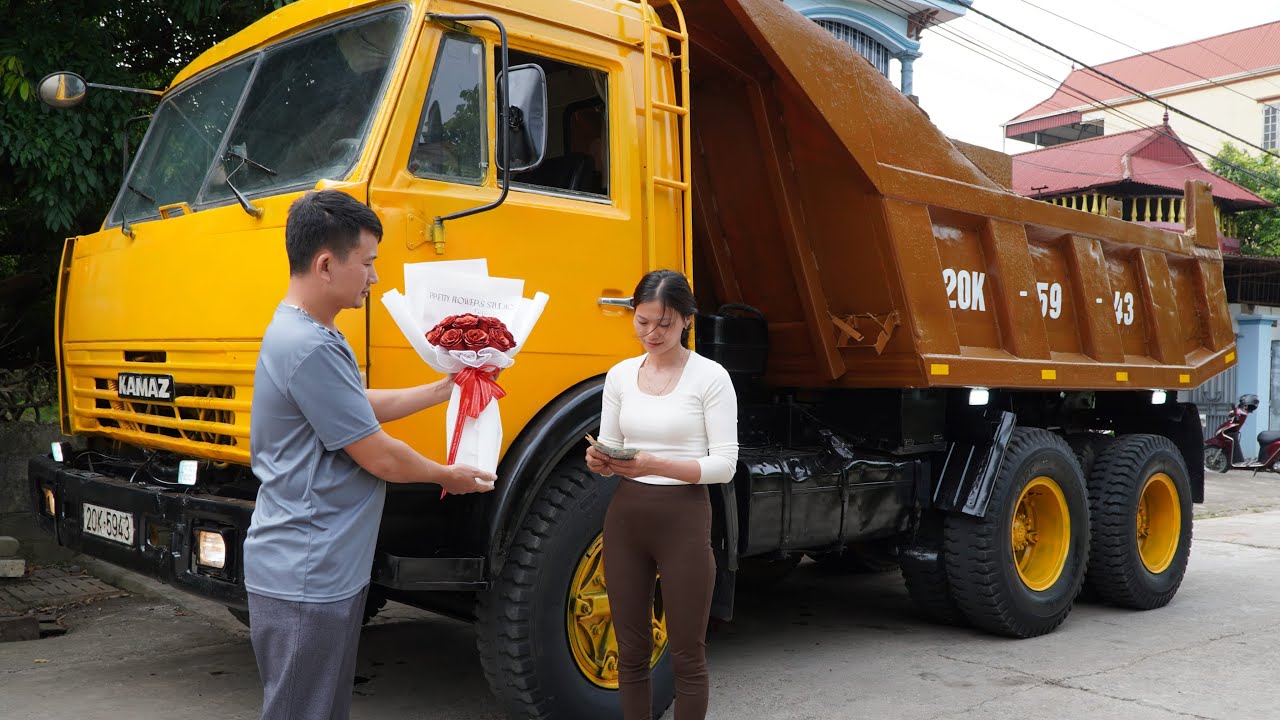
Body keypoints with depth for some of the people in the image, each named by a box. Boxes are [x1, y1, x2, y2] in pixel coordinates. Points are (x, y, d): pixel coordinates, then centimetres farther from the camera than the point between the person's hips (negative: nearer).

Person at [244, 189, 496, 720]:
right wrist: (448, 476, 0)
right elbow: (380, 458, -18)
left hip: (326, 571, 11)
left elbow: (361, 406, 20)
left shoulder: (307, 333, 10)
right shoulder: (309, 348, -24)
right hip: (306, 580, -11)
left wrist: (447, 388, 20)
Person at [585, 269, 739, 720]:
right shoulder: (620, 375, 7)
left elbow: (724, 464, -11)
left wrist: (656, 464, -24)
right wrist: (600, 462, -12)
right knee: (631, 651, 12)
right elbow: (609, 447, 12)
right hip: (626, 518, 4)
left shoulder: (710, 377, -7)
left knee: (686, 654, 5)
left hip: (684, 519, -4)